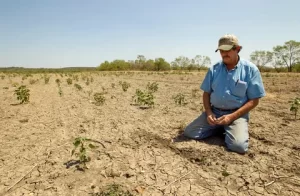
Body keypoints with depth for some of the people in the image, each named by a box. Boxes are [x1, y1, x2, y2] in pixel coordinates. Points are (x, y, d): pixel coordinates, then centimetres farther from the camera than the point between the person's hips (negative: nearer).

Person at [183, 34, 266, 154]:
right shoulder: (214, 69, 4)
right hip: (214, 111, 4)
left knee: (238, 146, -28)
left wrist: (231, 117, -16)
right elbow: (206, 93, 10)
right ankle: (219, 128, 12)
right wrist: (208, 112, -8)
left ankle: (228, 130, 8)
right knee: (189, 133, -10)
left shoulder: (250, 69, -5)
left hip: (237, 114, -3)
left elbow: (254, 100, -5)